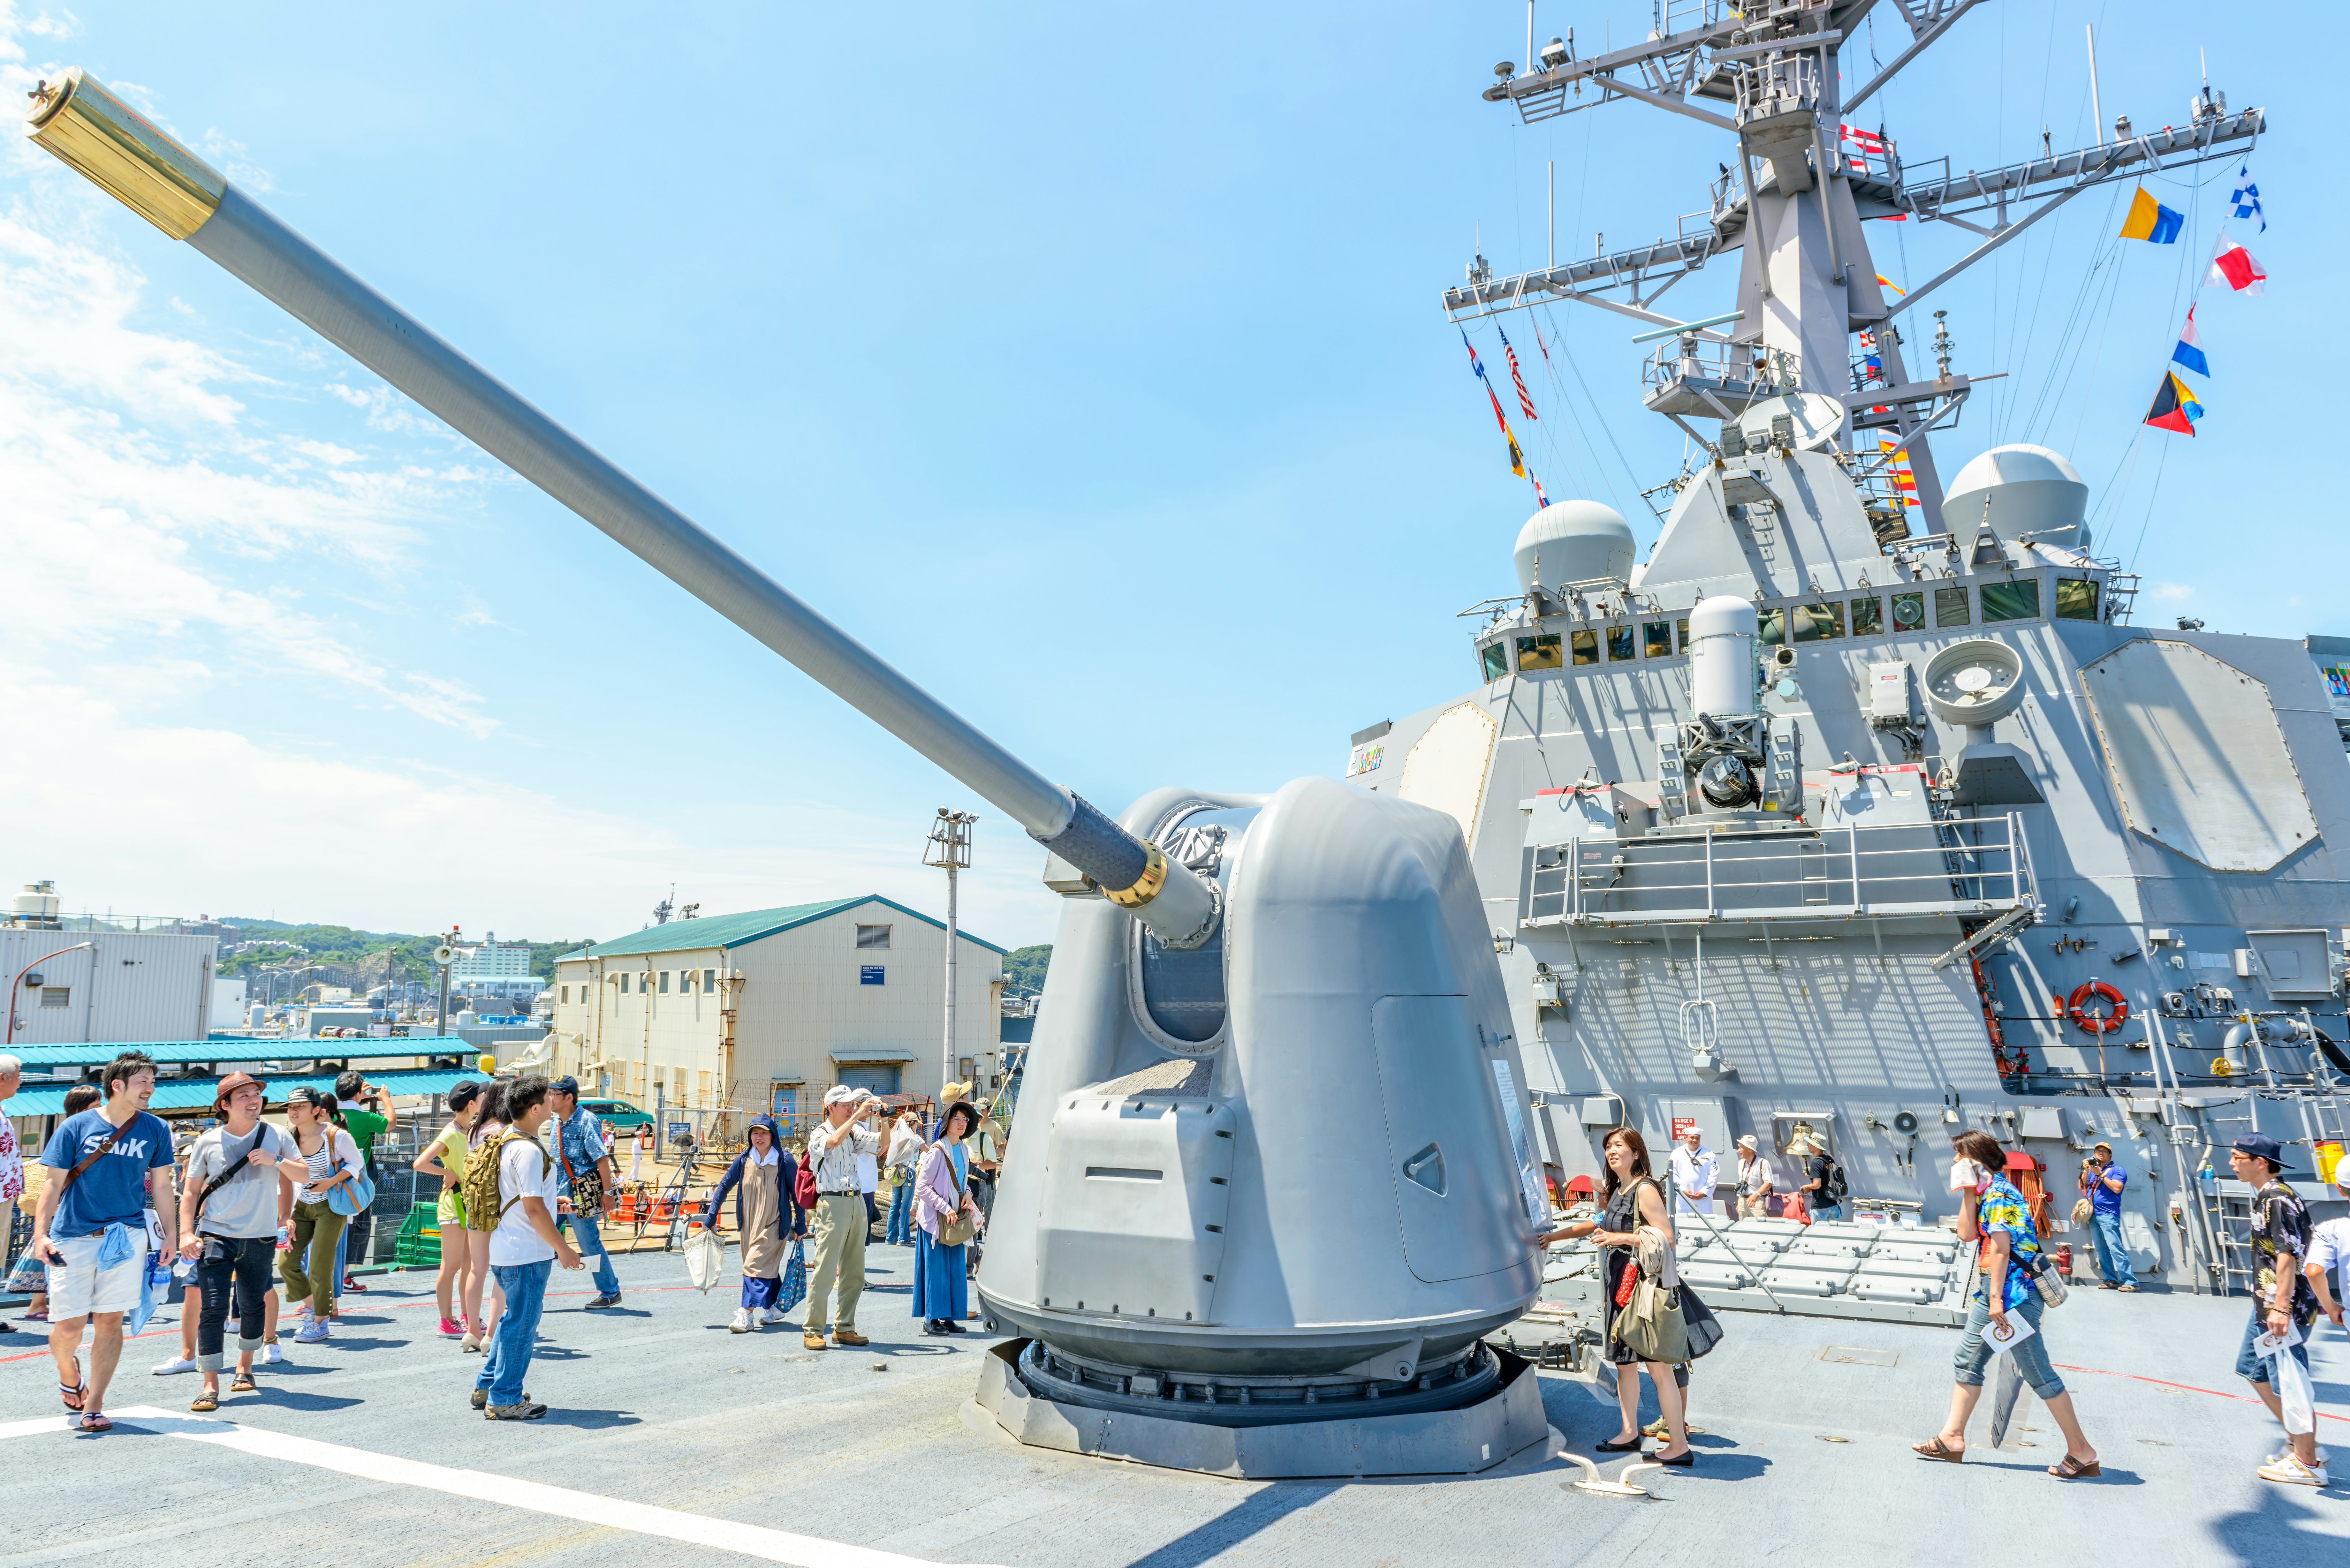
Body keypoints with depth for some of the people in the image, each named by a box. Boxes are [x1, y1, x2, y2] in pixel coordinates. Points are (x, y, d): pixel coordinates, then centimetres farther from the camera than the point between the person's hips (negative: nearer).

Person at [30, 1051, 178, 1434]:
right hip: (74, 1238, -1)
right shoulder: (76, 1127, -1)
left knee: (110, 1321, -1)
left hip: (127, 1237, 1)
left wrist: (171, 1235, 9)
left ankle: (93, 1408, 10)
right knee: (69, 1326, 0)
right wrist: (41, 1234, -10)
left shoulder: (155, 1129, 5)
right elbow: (53, 1183, 0)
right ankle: (69, 1373, 35)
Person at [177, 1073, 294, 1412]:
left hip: (261, 1238, 1)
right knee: (213, 1308, -10)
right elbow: (191, 1192, 5)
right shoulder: (208, 1143, 0)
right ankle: (210, 1386, -3)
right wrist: (186, 1233, -5)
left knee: (253, 1305, 14)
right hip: (216, 1236, -1)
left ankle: (245, 1365, 37)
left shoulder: (276, 1137, 1)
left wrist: (275, 1161, -7)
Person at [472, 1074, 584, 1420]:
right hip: (527, 1252, -10)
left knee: (514, 1317, 22)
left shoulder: (505, 1141, 9)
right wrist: (563, 1249, -15)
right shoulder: (528, 1151, -22)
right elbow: (534, 1209, -22)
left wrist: (552, 1201, 31)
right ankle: (504, 1400, 10)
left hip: (505, 1247, 10)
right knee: (522, 1322, 1)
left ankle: (487, 1387, 30)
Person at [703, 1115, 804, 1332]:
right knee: (767, 1267, 13)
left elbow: (797, 1194, -2)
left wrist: (800, 1224, 2)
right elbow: (724, 1186, 8)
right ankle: (776, 1308, 28)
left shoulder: (785, 1162, -10)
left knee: (756, 1266, -14)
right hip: (748, 1224, 5)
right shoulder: (743, 1161, 0)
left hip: (774, 1224, -5)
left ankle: (746, 1314, -14)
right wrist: (711, 1216, 5)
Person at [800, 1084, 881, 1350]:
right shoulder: (819, 1135, -3)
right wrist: (858, 1115, -25)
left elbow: (881, 1145, 7)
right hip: (832, 1203, -6)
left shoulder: (855, 1132, 15)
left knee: (854, 1273, 8)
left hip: (857, 1201, 6)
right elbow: (834, 1141, -25)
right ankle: (813, 1331, 0)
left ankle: (844, 1328, 17)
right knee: (825, 1271, -7)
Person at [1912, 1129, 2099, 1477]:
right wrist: (1967, 1194, 3)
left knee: (2038, 1373, -4)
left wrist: (1996, 1298, -23)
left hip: (2013, 1292, -10)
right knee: (1967, 1360, 12)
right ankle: (1952, 1437, 17)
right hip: (1993, 1290, 10)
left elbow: (2001, 1248, -20)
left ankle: (2081, 1451, 6)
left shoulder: (1998, 1193, -15)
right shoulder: (1986, 1192, 14)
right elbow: (1967, 1234, 8)